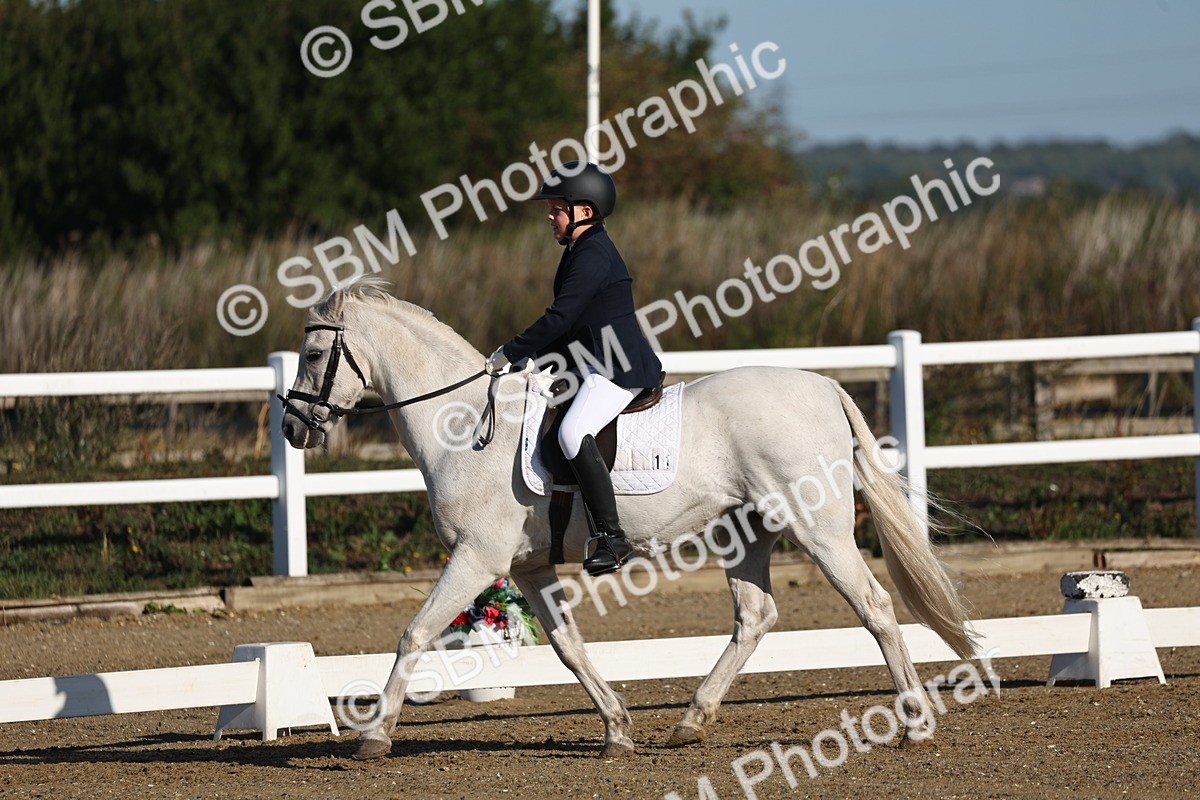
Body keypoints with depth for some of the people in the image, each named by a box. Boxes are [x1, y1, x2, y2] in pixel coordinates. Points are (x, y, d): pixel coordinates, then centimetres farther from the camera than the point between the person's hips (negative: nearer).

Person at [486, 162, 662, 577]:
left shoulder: (594, 255, -14)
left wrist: (509, 353, -14)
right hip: (597, 369, 12)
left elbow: (560, 319, -20)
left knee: (573, 433, -31)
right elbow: (566, 325, 24)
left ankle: (611, 537, -32)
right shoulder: (579, 253, 19)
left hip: (620, 369, -12)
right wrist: (530, 357, 13)